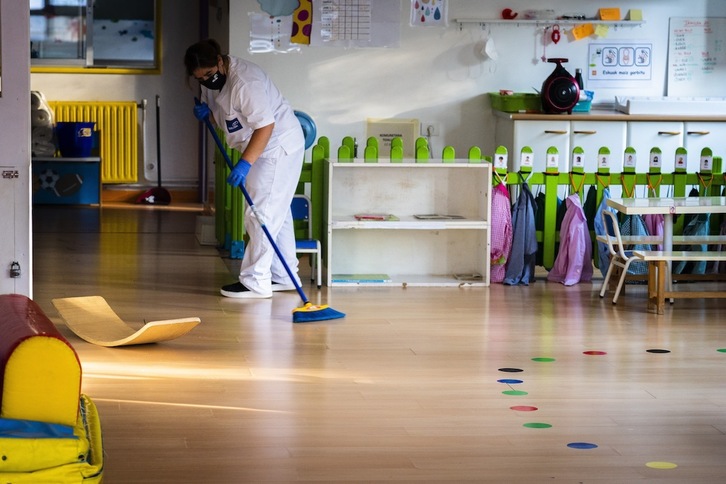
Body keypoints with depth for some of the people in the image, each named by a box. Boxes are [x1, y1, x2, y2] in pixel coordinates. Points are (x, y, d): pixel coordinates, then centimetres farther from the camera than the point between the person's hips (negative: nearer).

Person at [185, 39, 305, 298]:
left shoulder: (244, 81, -27)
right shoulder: (211, 81, 3)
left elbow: (265, 126, -29)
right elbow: (222, 117, 17)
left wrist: (245, 162, -33)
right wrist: (206, 114, -5)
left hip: (279, 146, -10)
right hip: (262, 149, 10)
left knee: (261, 214, -12)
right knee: (276, 212, 14)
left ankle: (255, 282, -10)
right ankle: (283, 277, 20)